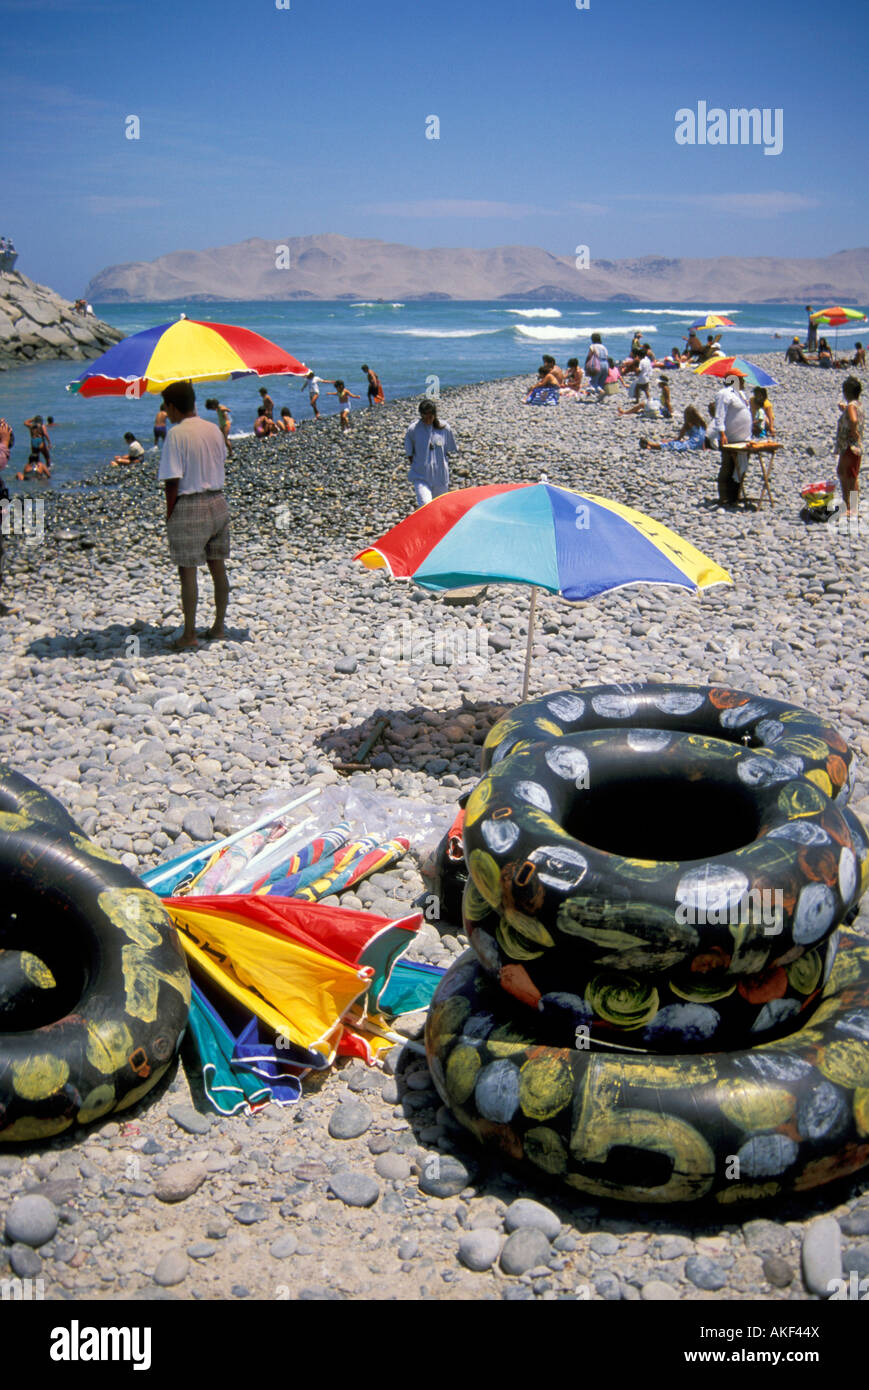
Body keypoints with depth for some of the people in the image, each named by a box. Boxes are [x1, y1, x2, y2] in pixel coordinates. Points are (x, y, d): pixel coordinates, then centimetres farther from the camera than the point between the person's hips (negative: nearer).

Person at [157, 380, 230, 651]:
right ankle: (219, 627, 21)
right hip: (218, 503, 7)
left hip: (188, 507, -7)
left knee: (187, 571, 1)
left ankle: (189, 634, 5)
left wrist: (169, 514, -6)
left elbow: (173, 481, -15)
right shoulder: (214, 430, 7)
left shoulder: (177, 434, -14)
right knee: (218, 567, 13)